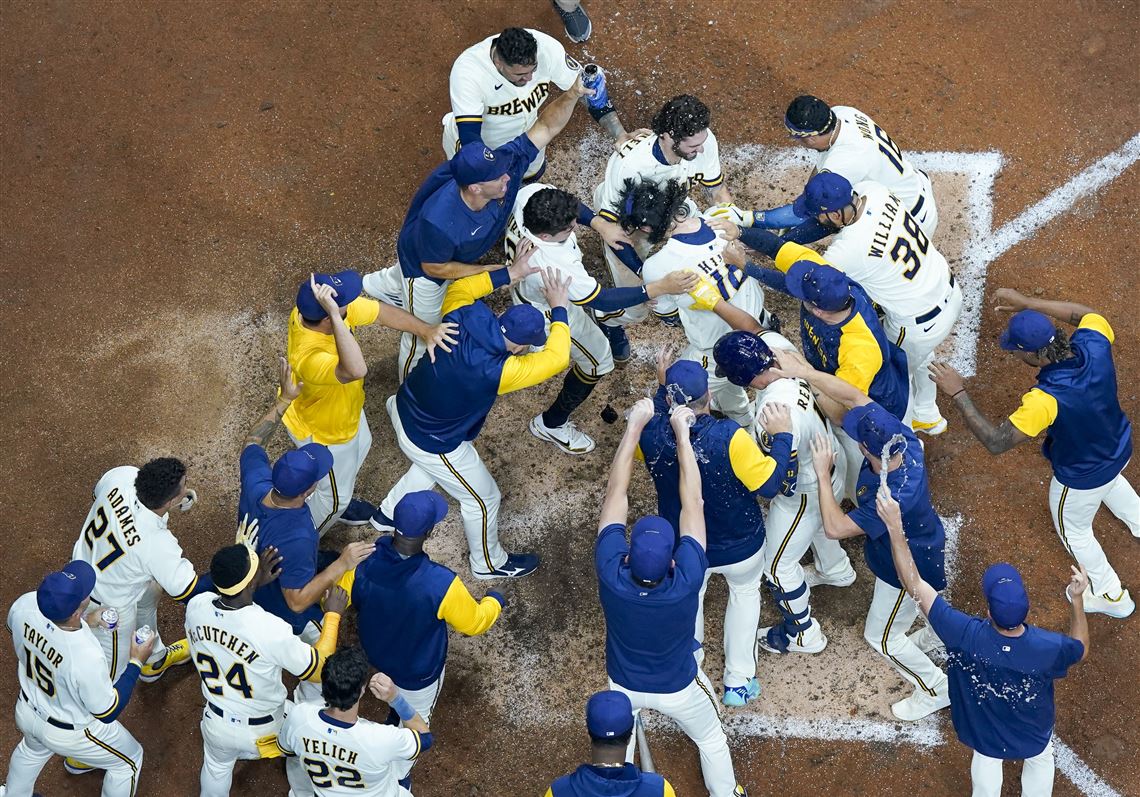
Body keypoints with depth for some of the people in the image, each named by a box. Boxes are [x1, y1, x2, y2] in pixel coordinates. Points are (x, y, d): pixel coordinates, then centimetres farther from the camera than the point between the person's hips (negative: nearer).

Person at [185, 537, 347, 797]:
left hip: (216, 723, 4)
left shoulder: (196, 607, -25)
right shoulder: (271, 630, -39)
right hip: (262, 730, -4)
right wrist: (333, 614, -14)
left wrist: (255, 583, -4)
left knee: (216, 767, 34)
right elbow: (318, 670, -21)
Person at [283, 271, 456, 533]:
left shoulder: (333, 306, -28)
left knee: (360, 445, 36)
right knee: (336, 495, 20)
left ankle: (336, 502, 66)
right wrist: (335, 316, -69)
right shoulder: (308, 358, -51)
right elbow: (356, 370, -68)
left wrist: (426, 331, -31)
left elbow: (382, 312, -19)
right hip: (325, 433, -7)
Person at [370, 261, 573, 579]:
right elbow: (556, 358, -29)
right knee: (483, 498, 18)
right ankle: (489, 563, 44)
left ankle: (390, 513, 61)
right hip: (431, 443, -7)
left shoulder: (462, 316, -22)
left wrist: (511, 273, 0)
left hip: (404, 410, 7)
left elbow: (459, 287, 2)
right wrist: (558, 309, -16)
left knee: (431, 466, 39)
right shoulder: (495, 372, -38)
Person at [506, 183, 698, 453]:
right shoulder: (554, 266, -49)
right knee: (597, 361, 14)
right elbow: (603, 300, -37)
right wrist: (661, 287, -40)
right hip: (551, 309, -7)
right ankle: (551, 424, 33)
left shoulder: (533, 194, -34)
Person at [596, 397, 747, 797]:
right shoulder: (686, 582, -40)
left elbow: (615, 493, -32)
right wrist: (681, 431, -30)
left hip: (625, 684, 2)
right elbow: (692, 503, -34)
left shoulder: (611, 575, -37)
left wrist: (635, 424, -29)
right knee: (711, 740, 28)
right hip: (678, 689, -1)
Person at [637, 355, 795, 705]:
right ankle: (738, 681, 39)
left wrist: (662, 387, 3)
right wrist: (782, 436, -16)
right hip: (738, 546, -2)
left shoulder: (651, 433, -26)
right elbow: (771, 485, -26)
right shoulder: (730, 438, -36)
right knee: (744, 591, 30)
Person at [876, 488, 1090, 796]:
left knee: (986, 760, 34)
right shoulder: (1048, 648, -39)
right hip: (1033, 734, 0)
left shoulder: (967, 637, -42)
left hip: (985, 733, 0)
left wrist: (894, 525, -35)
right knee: (1039, 760, 34)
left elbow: (913, 583, -36)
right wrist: (1077, 600, -13)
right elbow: (1080, 650, -12)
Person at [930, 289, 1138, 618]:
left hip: (1081, 479, -6)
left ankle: (1111, 596, 47)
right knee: (1109, 479, 43)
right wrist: (1025, 303, -6)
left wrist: (957, 394, -35)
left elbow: (995, 442, -39)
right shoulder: (1094, 345, -29)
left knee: (1073, 531, 26)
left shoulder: (1046, 400, -45)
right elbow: (1087, 314, -4)